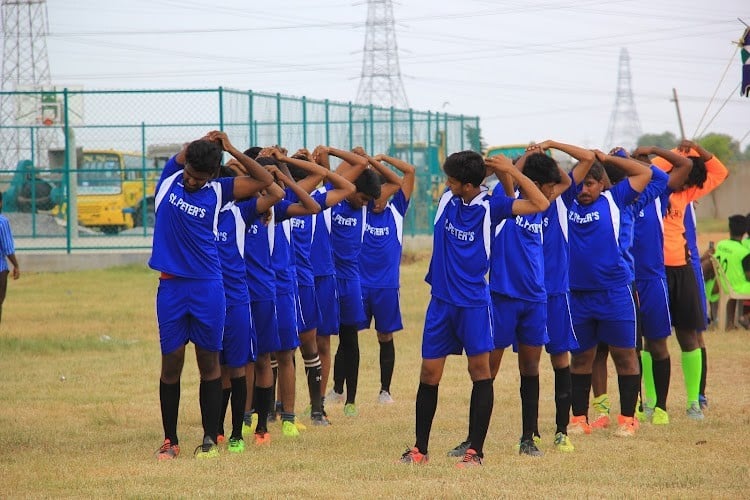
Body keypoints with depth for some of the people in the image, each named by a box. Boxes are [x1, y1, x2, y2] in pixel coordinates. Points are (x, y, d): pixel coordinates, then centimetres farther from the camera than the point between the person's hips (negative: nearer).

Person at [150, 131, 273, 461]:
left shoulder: (217, 192, 0)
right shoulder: (169, 178, 2)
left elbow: (265, 180, -1)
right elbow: (180, 156, 20)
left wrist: (231, 151, -5)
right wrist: (205, 144, 6)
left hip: (208, 287, -1)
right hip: (171, 285, 1)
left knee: (209, 363, 4)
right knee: (171, 364, 2)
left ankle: (210, 439, 11)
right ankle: (170, 441, 9)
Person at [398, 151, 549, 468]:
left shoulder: (489, 206, -9)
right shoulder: (446, 199, 1)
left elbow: (540, 204, -12)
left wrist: (511, 170, -15)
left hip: (473, 303, -4)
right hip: (441, 300, 4)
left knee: (480, 370, -6)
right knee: (429, 374, 5)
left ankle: (475, 451, -2)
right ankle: (420, 450, 15)